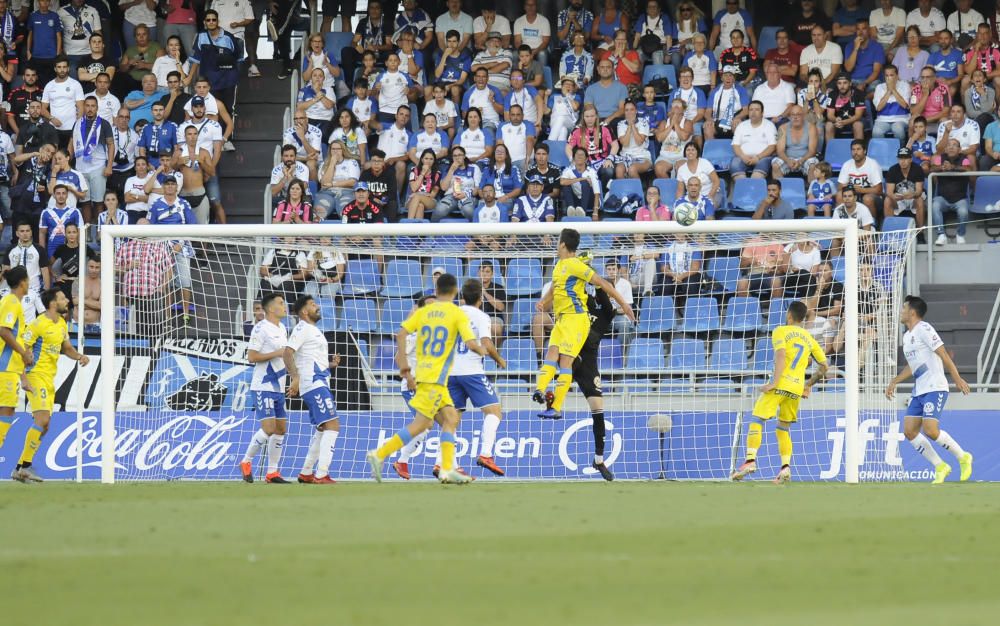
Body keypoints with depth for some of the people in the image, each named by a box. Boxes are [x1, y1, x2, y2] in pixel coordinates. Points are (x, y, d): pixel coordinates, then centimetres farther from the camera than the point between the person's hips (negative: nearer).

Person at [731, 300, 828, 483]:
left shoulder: (781, 331, 1)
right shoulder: (809, 339, 18)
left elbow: (781, 355, -15)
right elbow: (824, 366, 21)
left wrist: (774, 382, -20)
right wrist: (809, 384, 30)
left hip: (781, 384, -5)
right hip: (797, 388, 5)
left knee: (757, 421, -3)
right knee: (783, 428, 14)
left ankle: (751, 460, -18)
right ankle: (786, 467, -1)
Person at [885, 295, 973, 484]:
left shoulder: (924, 330, -10)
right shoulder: (907, 336, 18)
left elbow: (944, 355, -15)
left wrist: (957, 379, -21)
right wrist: (894, 382, 28)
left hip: (935, 389, -9)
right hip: (918, 391, 9)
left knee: (930, 430, -20)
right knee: (909, 431, -2)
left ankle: (963, 457, 0)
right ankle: (940, 467, 6)